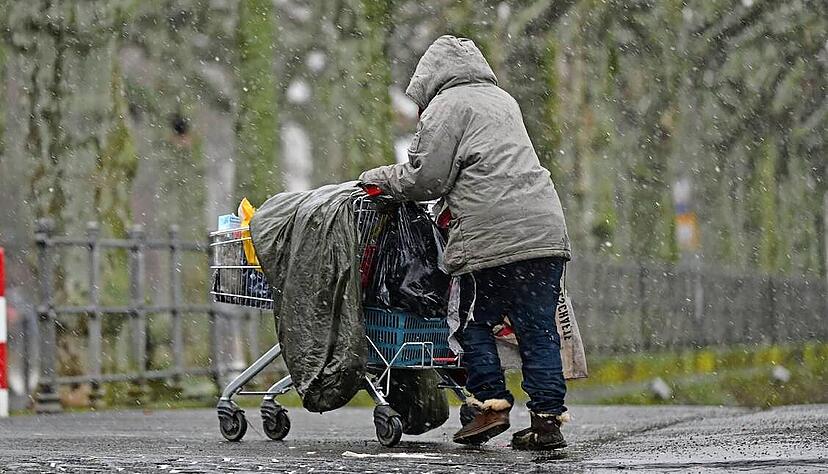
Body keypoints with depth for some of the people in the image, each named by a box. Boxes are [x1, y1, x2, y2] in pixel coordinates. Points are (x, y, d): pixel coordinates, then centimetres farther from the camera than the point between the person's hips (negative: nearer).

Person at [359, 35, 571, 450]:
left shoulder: (446, 107, 2)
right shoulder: (502, 100, 27)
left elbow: (425, 179, -2)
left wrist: (381, 178, 14)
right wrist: (452, 207, 29)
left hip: (494, 237, -7)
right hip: (546, 229, 7)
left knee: (476, 323, 7)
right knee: (538, 330, 5)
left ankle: (491, 403, 0)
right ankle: (548, 418, 0)